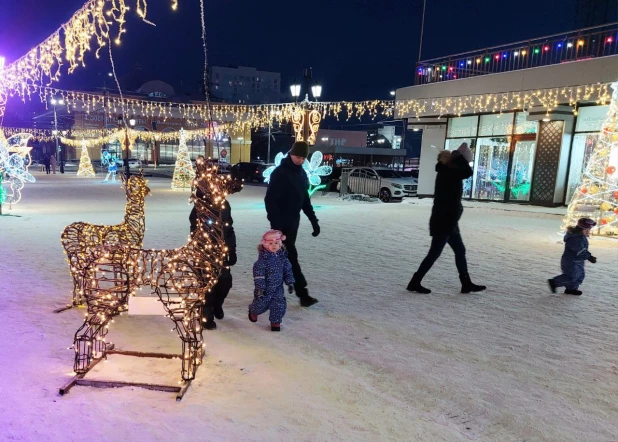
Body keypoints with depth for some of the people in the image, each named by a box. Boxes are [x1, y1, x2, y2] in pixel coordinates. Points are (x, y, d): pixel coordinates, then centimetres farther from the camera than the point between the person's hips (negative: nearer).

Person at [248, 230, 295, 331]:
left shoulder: (282, 257, -3)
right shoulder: (263, 259, -20)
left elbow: (288, 270, 7)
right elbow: (258, 274, -20)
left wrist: (290, 282, 3)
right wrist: (260, 287, -23)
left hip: (278, 288, 4)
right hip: (265, 288, -3)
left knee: (279, 306, -1)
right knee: (260, 304, 13)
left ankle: (275, 322, 19)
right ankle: (253, 312, 47)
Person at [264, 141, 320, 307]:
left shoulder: (301, 173, 10)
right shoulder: (280, 173, -14)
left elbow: (305, 199, 16)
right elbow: (270, 199, -18)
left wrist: (313, 220, 13)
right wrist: (275, 223, -24)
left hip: (293, 221, 8)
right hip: (281, 223, -8)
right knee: (290, 256, -7)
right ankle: (302, 293, -4)